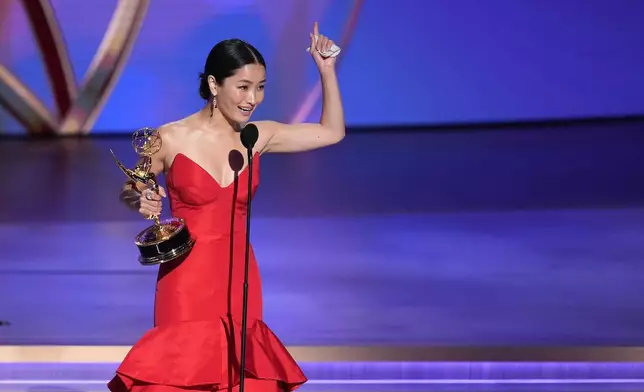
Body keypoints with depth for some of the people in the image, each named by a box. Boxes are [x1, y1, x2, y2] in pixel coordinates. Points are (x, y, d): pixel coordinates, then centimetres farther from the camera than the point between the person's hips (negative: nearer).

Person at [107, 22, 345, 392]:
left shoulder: (259, 136, 4)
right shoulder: (172, 138, -7)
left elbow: (333, 132, 13)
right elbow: (129, 192, 6)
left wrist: (326, 69, 7)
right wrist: (141, 200, -16)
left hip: (239, 279, 4)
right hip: (188, 280, -4)